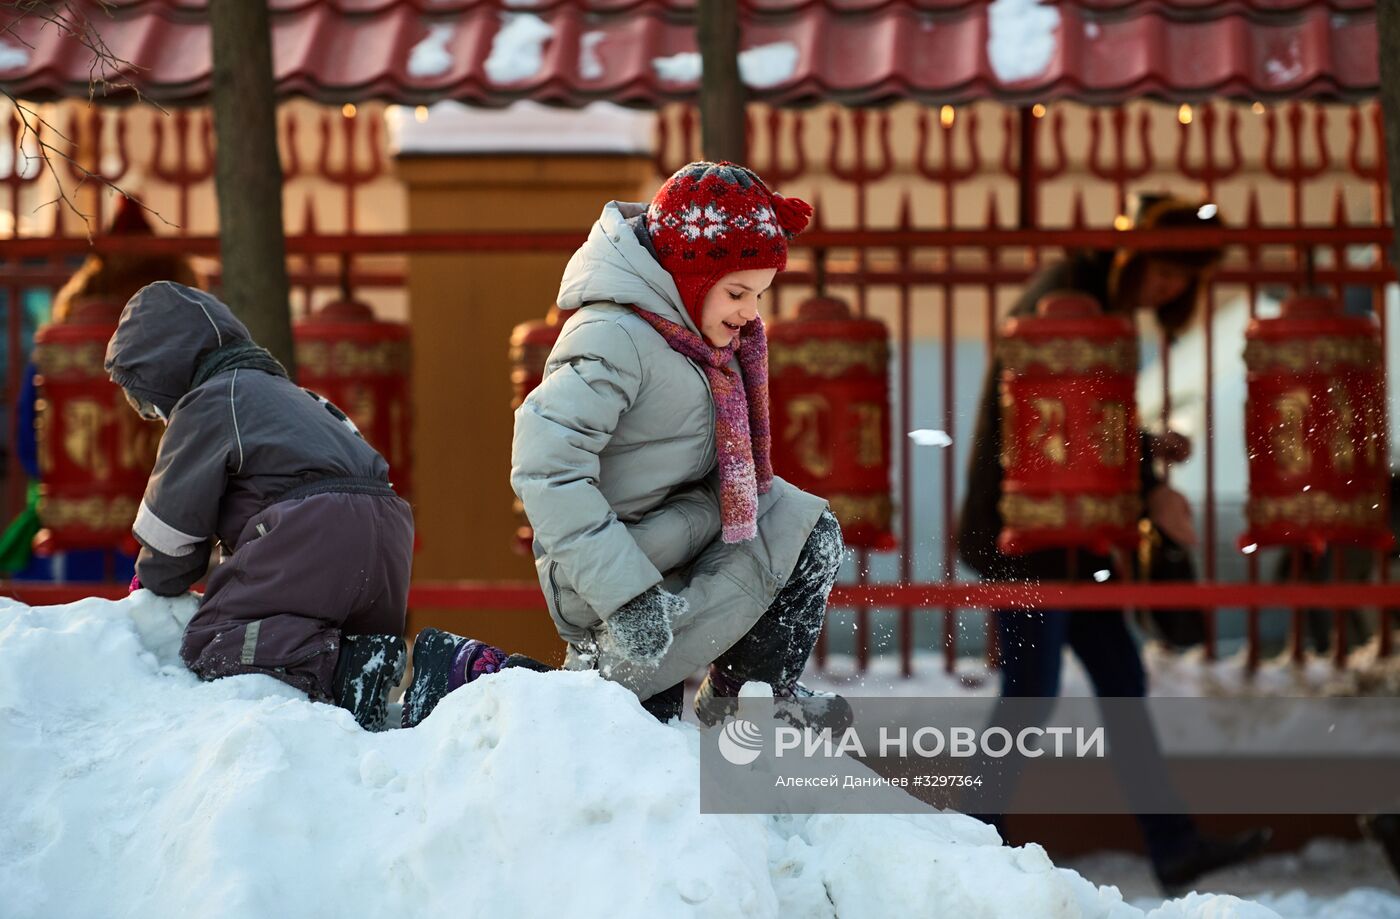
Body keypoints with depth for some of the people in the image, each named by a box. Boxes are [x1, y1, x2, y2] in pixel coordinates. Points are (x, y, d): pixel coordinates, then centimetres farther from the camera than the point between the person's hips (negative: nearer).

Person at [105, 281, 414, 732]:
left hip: (315, 534, -9)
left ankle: (341, 664, -33)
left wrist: (149, 587, 26)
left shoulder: (206, 404, 7)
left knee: (209, 645, -8)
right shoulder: (287, 392, 35)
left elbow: (172, 525, 8)